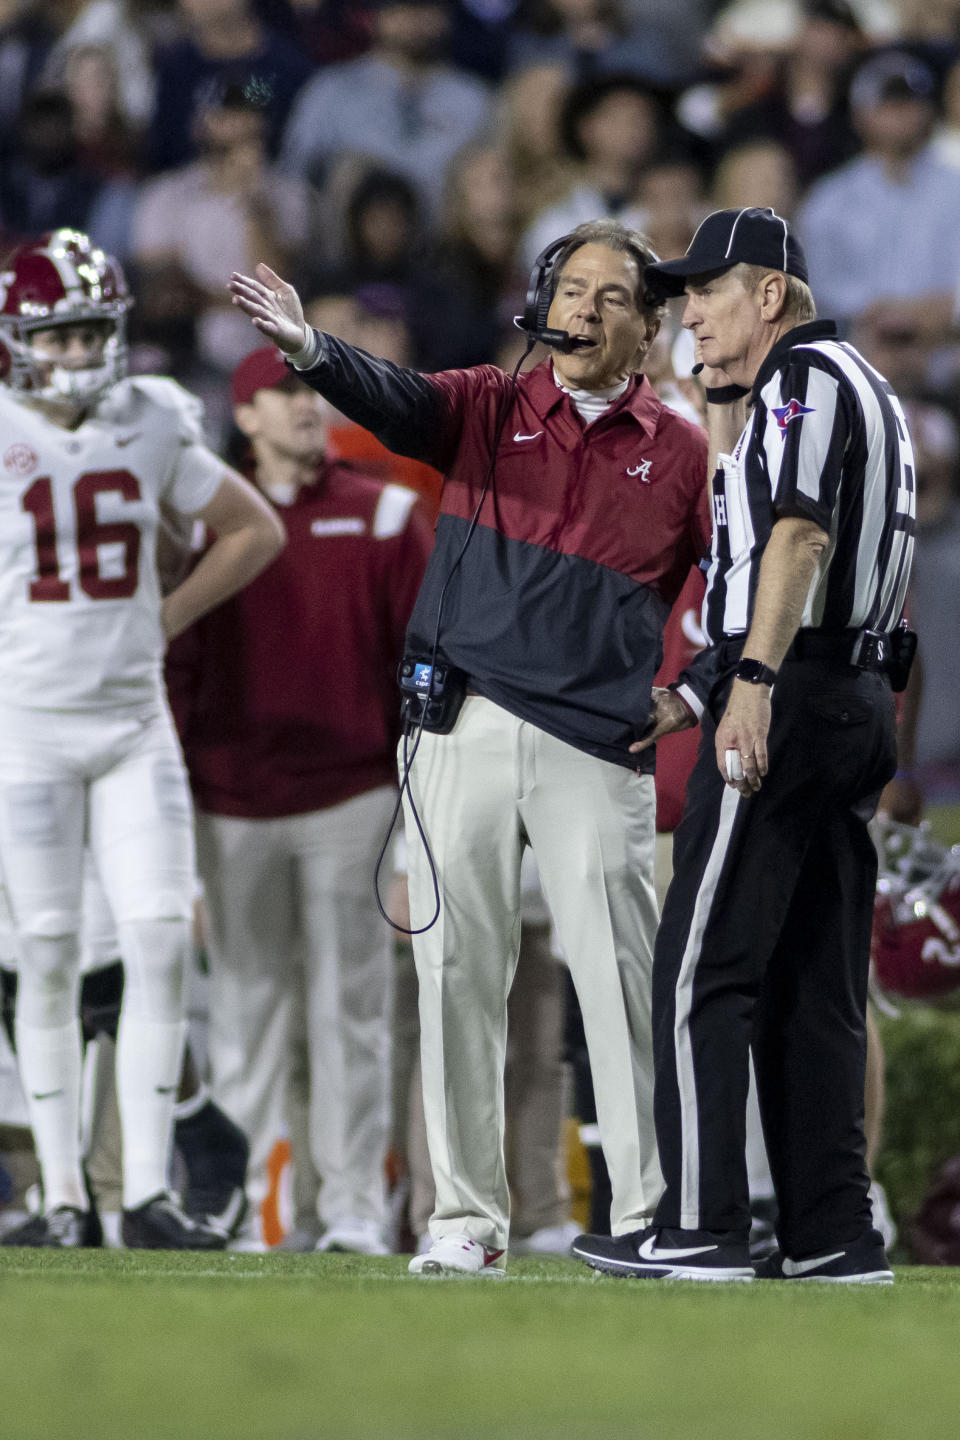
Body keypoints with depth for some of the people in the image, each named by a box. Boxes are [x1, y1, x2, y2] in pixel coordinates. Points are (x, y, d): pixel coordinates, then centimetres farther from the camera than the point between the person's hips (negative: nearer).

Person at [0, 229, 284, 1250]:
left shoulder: (151, 429, 3)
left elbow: (255, 530, 16)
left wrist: (164, 621, 7)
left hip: (135, 718, 3)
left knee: (161, 943, -6)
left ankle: (147, 1193, -4)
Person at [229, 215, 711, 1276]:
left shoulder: (679, 453, 9)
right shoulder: (487, 409, 7)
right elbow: (393, 399, -12)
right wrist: (309, 348, -33)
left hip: (595, 749, -1)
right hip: (462, 733, 1)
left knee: (618, 978, -5)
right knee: (457, 970, 1)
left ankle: (649, 1218, 0)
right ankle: (467, 1218, 7)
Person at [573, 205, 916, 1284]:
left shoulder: (807, 376, -7)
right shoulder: (865, 389, 25)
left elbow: (799, 534, -22)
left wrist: (751, 683, -30)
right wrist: (725, 411, 28)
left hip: (786, 700, -10)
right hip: (860, 703, 10)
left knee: (702, 967, -9)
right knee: (814, 983, 9)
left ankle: (700, 1227, -13)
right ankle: (832, 1235, 6)